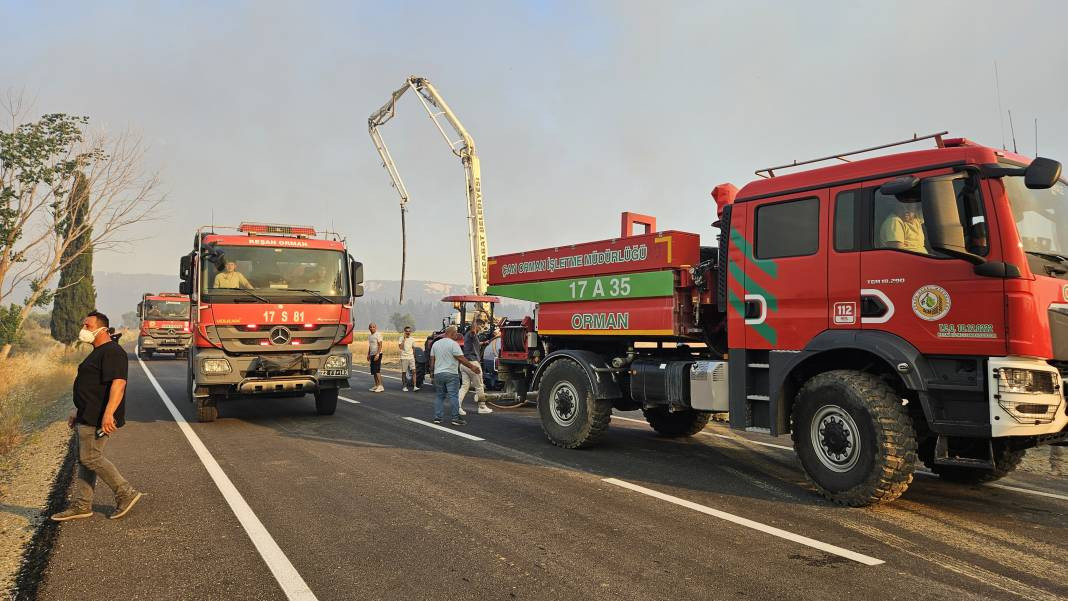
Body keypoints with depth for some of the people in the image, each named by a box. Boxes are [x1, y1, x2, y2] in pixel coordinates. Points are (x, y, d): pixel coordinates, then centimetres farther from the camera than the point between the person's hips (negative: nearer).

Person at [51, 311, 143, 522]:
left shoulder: (112, 352, -16)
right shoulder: (98, 352, 19)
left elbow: (118, 383, -27)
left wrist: (108, 413, -34)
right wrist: (77, 411, 26)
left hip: (99, 419, -11)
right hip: (87, 417, 11)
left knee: (90, 457, -10)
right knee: (85, 459, 12)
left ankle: (126, 494, -2)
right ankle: (81, 505, 18)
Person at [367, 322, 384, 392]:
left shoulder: (378, 335, -9)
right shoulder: (369, 336, 16)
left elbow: (380, 345, -15)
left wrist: (377, 354, -22)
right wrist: (368, 355, 18)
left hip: (377, 354, -8)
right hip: (372, 355, 8)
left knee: (377, 370, -13)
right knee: (373, 371, 8)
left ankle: (380, 386, -14)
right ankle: (376, 385, 14)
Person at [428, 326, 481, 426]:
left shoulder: (436, 343, 10)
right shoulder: (453, 344, -9)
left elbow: (432, 359, 12)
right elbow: (461, 358, -14)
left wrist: (431, 371, 19)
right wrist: (472, 367, -9)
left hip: (438, 374, 6)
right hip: (451, 374, -6)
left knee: (439, 396, 11)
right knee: (453, 396, -3)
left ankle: (437, 417, 9)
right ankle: (456, 418, -4)